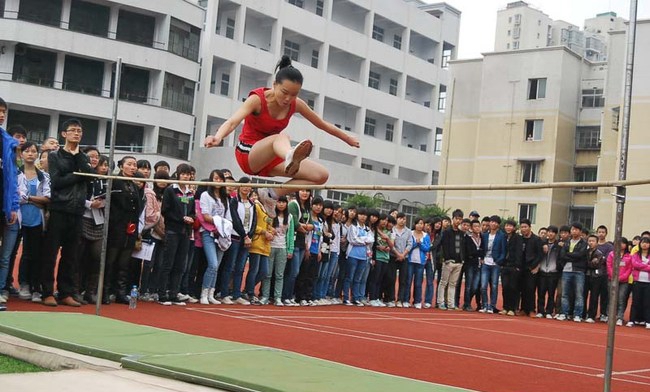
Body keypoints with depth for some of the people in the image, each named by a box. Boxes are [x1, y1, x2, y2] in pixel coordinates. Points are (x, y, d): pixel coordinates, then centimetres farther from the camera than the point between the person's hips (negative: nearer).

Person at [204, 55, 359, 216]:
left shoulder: (296, 105, -4)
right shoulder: (257, 99, -19)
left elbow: (322, 124, 12)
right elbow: (232, 122, -35)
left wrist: (347, 138, 19)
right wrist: (217, 137, -55)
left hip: (270, 158, 7)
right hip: (248, 154, -6)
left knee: (321, 175, -9)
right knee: (282, 137, -39)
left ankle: (271, 194, -6)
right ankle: (291, 159, -77)